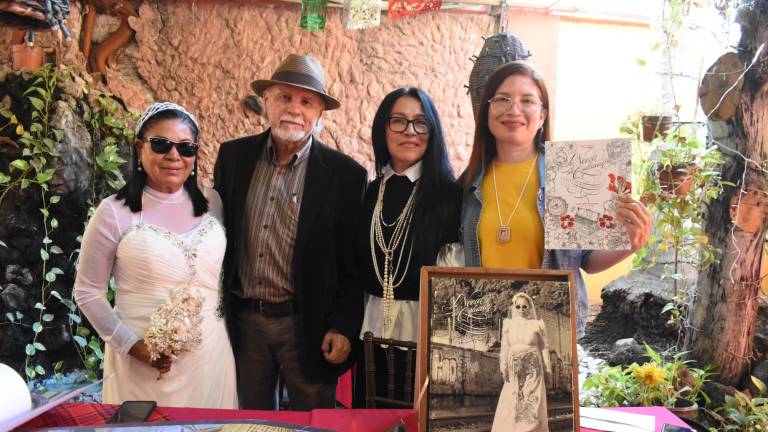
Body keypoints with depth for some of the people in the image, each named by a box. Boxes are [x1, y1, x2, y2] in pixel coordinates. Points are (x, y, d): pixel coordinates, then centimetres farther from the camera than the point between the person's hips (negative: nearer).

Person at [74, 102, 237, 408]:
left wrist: (223, 318, 8)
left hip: (210, 353, 4)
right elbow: (88, 292, -4)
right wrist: (130, 344, -11)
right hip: (144, 361, -3)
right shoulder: (114, 212, -9)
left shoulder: (211, 203, 2)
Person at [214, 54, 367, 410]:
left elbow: (353, 263, -5)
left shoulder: (345, 175, -9)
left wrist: (342, 328, -8)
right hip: (242, 320, 3)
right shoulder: (233, 156, 1)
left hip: (308, 327, -3)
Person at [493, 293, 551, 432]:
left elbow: (544, 348, 6)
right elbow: (505, 347, 5)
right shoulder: (508, 324, 9)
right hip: (515, 369, 1)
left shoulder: (537, 325, 5)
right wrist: (503, 367, -6)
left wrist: (547, 371, 3)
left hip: (533, 368, -1)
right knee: (511, 403, -2)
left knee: (533, 402, -3)